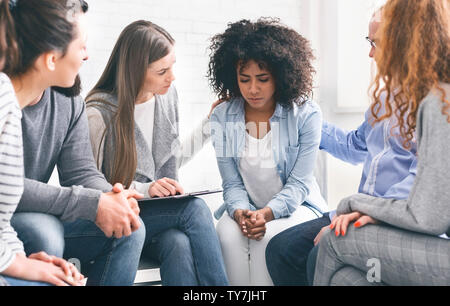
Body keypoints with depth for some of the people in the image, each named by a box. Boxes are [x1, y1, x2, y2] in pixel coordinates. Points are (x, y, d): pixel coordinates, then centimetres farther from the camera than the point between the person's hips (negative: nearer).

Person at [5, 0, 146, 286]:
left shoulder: (70, 105, -1)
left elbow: (81, 172, -3)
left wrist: (109, 197, -27)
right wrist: (93, 204, -32)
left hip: (42, 219, 6)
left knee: (129, 228, -7)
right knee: (42, 230, -36)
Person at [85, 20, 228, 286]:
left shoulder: (167, 94, 5)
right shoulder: (100, 113, -14)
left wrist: (209, 124, 12)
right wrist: (143, 189, -23)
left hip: (164, 211, 5)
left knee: (180, 244, -31)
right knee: (196, 208, -29)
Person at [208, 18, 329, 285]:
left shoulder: (307, 114, -11)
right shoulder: (222, 117, -2)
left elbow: (298, 183, -12)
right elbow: (232, 183, -2)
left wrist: (266, 213, -29)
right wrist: (240, 212, -24)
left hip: (295, 206, -2)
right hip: (246, 206, 2)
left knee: (268, 237, -32)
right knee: (229, 233, -30)